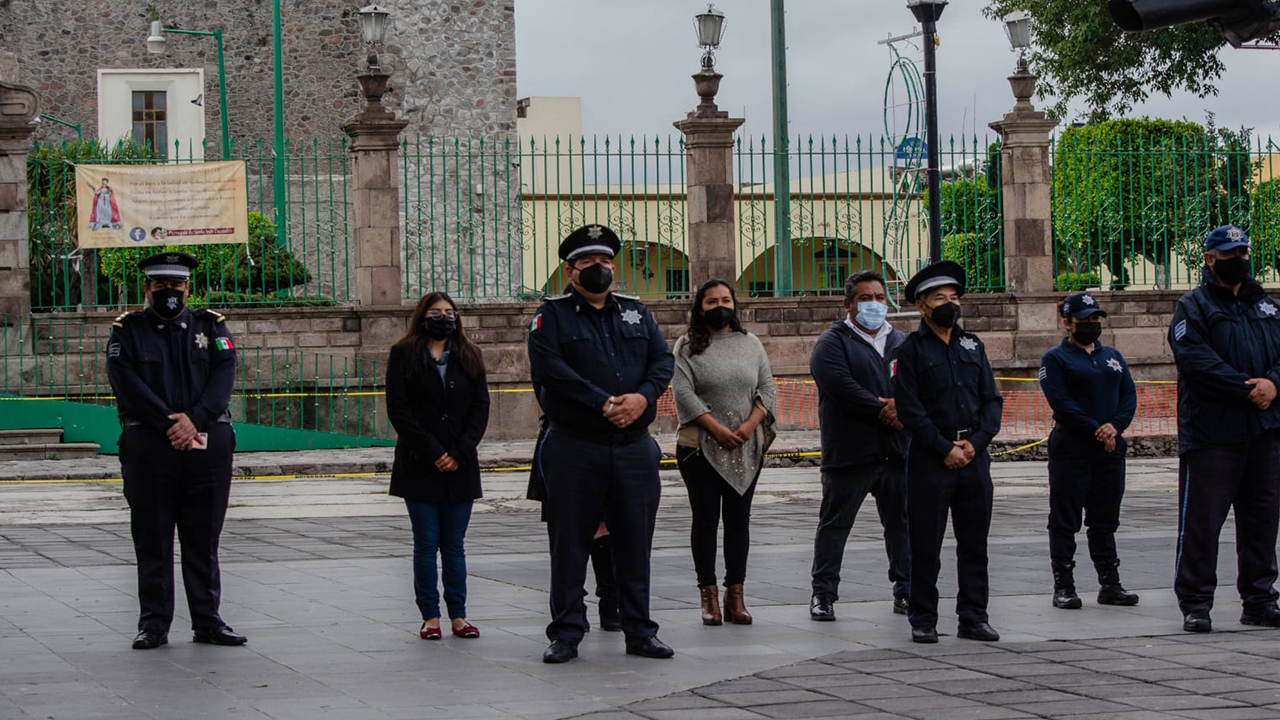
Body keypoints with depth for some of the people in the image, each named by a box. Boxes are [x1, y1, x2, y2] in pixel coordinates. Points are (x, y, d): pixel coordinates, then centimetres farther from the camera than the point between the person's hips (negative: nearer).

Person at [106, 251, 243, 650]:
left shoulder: (211, 326, 12)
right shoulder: (127, 330, 6)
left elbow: (224, 375, -1)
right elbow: (127, 383, -7)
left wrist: (194, 421, -15)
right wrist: (170, 423, -17)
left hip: (208, 448, 2)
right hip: (148, 449, -2)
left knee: (204, 539, 6)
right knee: (152, 540, 1)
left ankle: (207, 620, 12)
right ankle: (154, 624, 7)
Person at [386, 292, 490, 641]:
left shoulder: (469, 357, 10)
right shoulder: (404, 355, 2)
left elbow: (481, 407, 5)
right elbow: (398, 409, -5)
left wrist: (459, 453, -8)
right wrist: (432, 452, -12)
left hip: (460, 466, 2)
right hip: (419, 466, -2)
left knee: (454, 545, 6)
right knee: (426, 544, -1)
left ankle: (458, 615, 9)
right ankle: (430, 616, 4)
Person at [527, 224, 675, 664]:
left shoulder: (636, 312, 15)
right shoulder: (552, 316, 1)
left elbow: (663, 360, 7)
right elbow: (549, 369, -13)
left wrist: (642, 398, -13)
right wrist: (603, 404, -18)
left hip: (635, 446, 4)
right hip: (575, 448, -4)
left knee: (635, 543, 8)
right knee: (570, 545, 1)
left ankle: (639, 631, 16)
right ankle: (566, 634, 8)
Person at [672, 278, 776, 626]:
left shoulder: (751, 344, 12)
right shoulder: (687, 346, 1)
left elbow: (767, 389, 8)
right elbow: (683, 392, -9)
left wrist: (750, 425, -8)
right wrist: (716, 429, -16)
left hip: (748, 449, 3)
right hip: (700, 449, -3)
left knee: (739, 519, 5)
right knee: (705, 519, 0)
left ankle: (736, 595, 8)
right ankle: (709, 596, 2)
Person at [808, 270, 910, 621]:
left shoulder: (901, 342, 17)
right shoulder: (834, 342, -1)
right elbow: (842, 388, -15)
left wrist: (902, 403, -16)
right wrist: (885, 412, -15)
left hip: (897, 451, 5)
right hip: (849, 452, -5)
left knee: (901, 522, 9)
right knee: (834, 523, 0)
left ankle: (906, 592, 18)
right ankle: (823, 595, 6)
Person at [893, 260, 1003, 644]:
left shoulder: (973, 346, 13)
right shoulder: (911, 349, -1)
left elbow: (992, 400, 10)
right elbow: (909, 409, -8)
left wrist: (975, 442, -6)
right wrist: (946, 449, -12)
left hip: (974, 455, 4)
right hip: (929, 458, -4)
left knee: (974, 541, 6)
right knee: (925, 543, -1)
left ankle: (973, 617, 13)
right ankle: (923, 620, 6)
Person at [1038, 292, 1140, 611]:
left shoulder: (1113, 357, 17)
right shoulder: (1055, 359, -1)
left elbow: (1129, 395, 8)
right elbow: (1061, 402, -12)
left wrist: (1115, 425, -11)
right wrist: (1095, 431, -17)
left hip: (1111, 447, 5)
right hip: (1071, 448, -5)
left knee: (1105, 520, 10)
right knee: (1065, 520, -3)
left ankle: (1110, 584, 14)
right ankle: (1063, 587, 1)